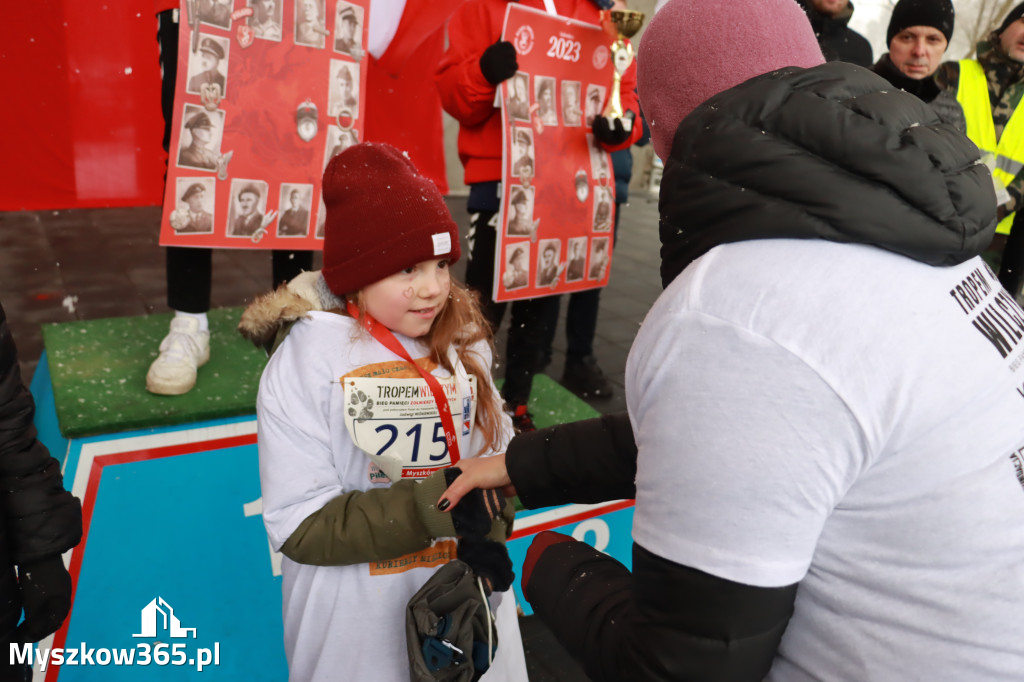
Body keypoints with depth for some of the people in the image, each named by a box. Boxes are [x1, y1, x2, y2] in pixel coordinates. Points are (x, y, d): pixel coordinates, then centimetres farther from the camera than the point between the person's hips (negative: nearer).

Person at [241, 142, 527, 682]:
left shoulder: (462, 342, -5)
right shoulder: (305, 363, -17)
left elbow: (497, 450, 2)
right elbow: (299, 526, -18)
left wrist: (488, 531, -17)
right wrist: (429, 505, -30)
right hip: (360, 624, -3)